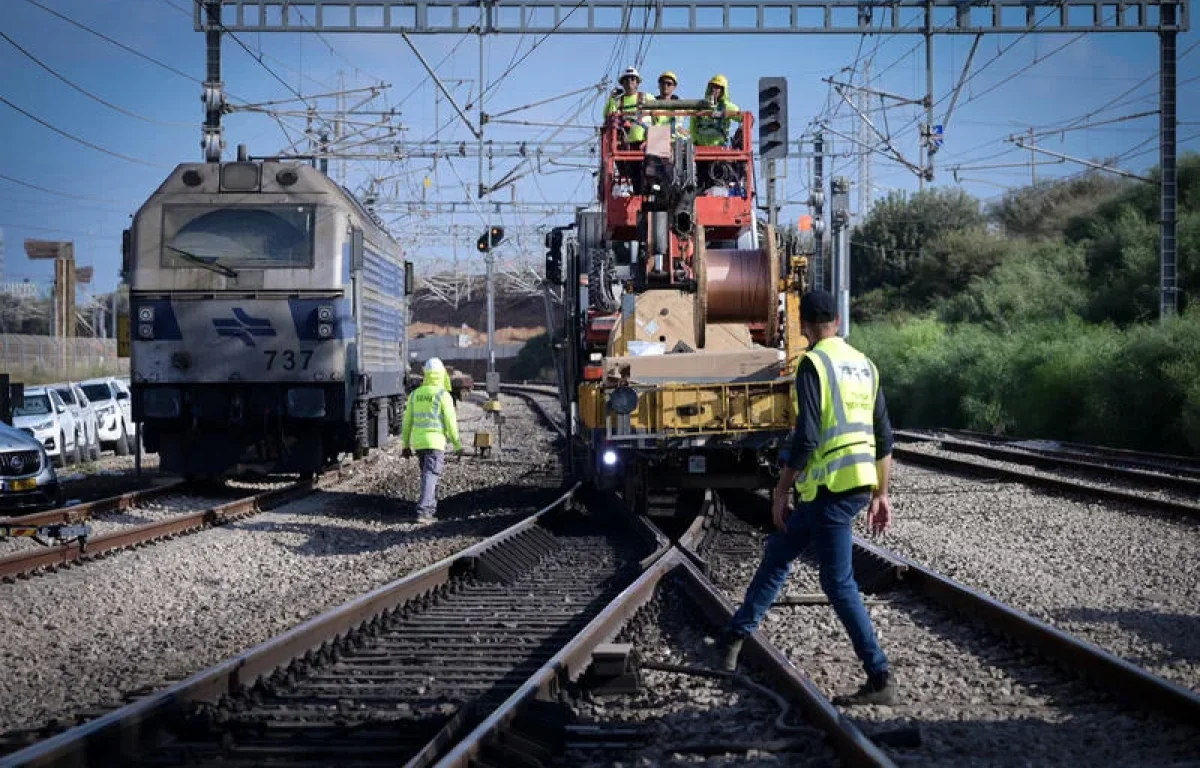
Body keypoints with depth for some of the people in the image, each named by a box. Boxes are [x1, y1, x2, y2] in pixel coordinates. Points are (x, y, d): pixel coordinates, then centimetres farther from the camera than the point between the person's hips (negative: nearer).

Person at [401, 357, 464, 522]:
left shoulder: (415, 394, 7)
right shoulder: (443, 395, -9)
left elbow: (407, 421, 9)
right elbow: (450, 421, -11)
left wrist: (406, 445, 16)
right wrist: (457, 444, 0)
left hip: (418, 442, 6)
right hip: (435, 441, -6)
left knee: (428, 474, 21)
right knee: (430, 476, -8)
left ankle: (430, 508, 25)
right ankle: (423, 511, -19)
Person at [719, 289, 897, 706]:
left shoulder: (813, 364, -10)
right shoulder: (864, 364, 14)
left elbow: (806, 438, -17)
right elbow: (884, 439, 15)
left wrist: (781, 491, -8)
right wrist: (881, 494, 21)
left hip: (830, 485, -9)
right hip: (861, 483, 9)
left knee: (839, 583, -4)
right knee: (778, 552, 21)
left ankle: (880, 680, -4)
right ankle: (736, 635, 33)